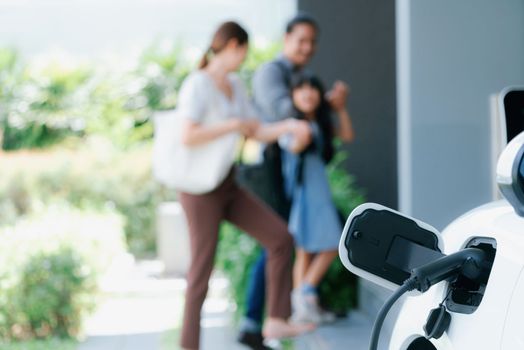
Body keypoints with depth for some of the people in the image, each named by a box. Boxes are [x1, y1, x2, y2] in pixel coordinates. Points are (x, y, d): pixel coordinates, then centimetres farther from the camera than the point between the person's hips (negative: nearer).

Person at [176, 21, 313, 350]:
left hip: (227, 186, 9)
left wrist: (290, 126, -9)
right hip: (200, 189, -9)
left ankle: (276, 321, 7)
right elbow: (188, 138, -29)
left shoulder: (235, 85, 11)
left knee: (282, 238, 2)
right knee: (203, 271, -2)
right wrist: (234, 125, -20)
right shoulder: (196, 85, -18)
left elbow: (258, 133, 10)